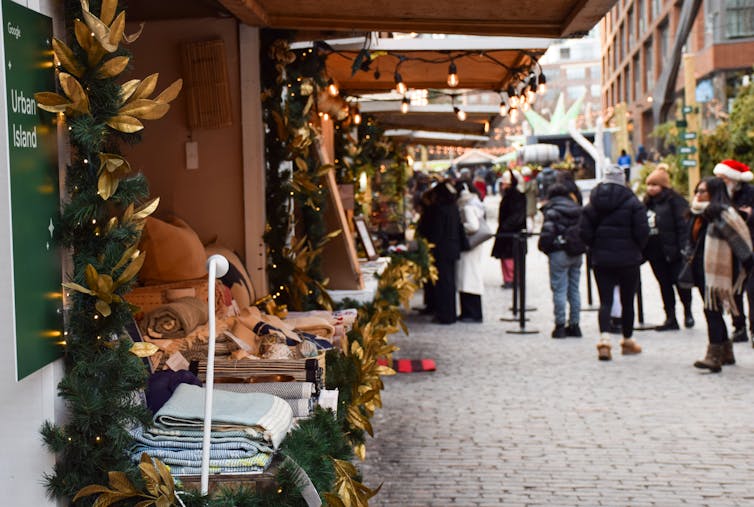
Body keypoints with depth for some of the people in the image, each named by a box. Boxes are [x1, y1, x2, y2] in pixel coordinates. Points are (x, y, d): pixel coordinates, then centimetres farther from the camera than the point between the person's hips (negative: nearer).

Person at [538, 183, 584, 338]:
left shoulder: (551, 210, -6)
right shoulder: (577, 208, 12)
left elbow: (548, 231, -13)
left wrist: (543, 247, -1)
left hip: (559, 253, -6)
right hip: (577, 254, 6)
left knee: (559, 290, -2)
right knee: (574, 289, 11)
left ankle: (560, 325, -4)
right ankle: (574, 325, 14)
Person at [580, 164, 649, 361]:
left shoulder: (592, 204, 2)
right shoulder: (632, 202, -6)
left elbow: (584, 232, -2)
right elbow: (642, 231, -11)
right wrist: (636, 249, 6)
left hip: (601, 259, 2)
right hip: (628, 259, -2)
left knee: (605, 300, 0)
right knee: (627, 300, 11)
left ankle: (604, 338, -20)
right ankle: (628, 341, 22)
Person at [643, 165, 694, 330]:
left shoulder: (674, 200, -8)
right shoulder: (648, 202, 13)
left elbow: (683, 224, -13)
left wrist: (683, 247, -20)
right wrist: (643, 250, 10)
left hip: (672, 251, -7)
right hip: (655, 251, 7)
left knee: (680, 282, 0)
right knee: (664, 285, 9)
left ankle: (687, 312, 19)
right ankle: (671, 318, 14)